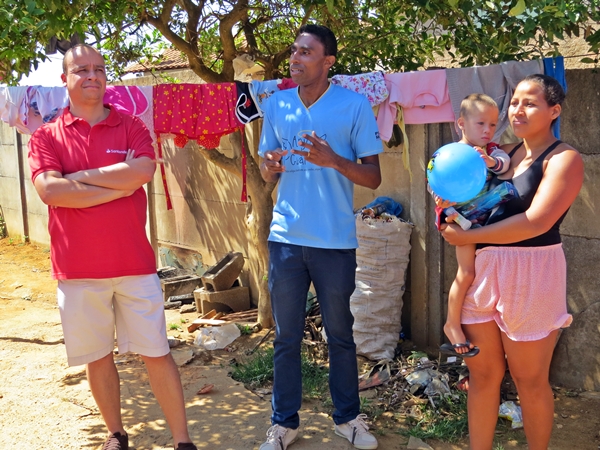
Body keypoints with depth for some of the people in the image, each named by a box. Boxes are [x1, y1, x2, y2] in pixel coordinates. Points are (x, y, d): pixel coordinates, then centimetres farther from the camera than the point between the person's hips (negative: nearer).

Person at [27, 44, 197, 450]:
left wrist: (78, 177, -11)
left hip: (135, 264, 0)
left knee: (156, 354, 5)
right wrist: (117, 185, -13)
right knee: (97, 357, 13)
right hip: (77, 270, 1)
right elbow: (49, 190, -14)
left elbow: (143, 171, -16)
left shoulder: (131, 127, 4)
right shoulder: (46, 136, 3)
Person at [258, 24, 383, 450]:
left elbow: (373, 176, -4)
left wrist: (333, 160, -21)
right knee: (286, 337, 9)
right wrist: (270, 168, -10)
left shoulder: (354, 105, -3)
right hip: (286, 238, 3)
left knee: (340, 334, 11)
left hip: (336, 241, -2)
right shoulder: (275, 106, 7)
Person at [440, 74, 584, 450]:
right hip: (483, 269, 6)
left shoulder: (564, 159, -7)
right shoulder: (505, 154, 13)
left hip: (532, 273, -6)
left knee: (530, 379, 7)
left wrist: (466, 236, -14)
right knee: (482, 372, 9)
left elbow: (535, 222, -19)